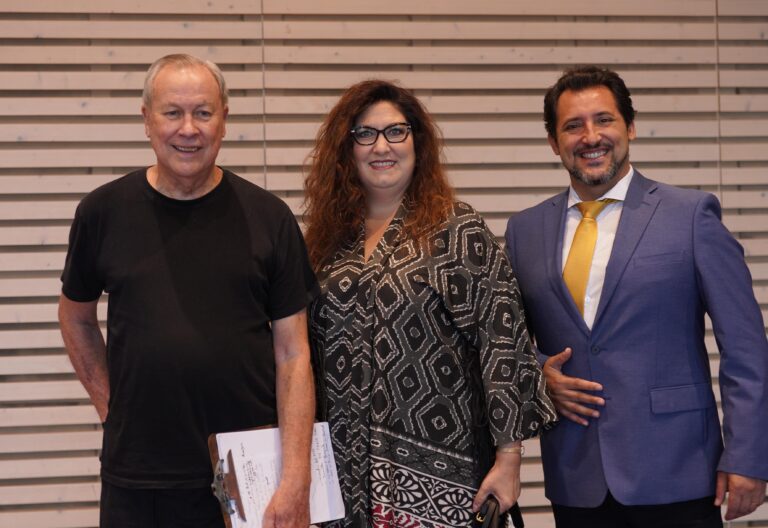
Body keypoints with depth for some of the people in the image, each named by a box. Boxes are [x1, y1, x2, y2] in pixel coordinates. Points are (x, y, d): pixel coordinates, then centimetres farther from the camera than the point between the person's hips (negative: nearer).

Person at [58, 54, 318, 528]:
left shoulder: (268, 217, -2)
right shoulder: (104, 212, 1)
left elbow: (293, 353, -3)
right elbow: (77, 316, 17)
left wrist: (296, 480, -9)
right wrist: (108, 404, 6)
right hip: (136, 480, 1)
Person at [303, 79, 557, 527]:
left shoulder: (459, 230, -4)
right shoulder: (333, 236, 10)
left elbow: (501, 338, -9)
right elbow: (312, 346, 14)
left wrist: (509, 457, -13)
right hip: (348, 470, 4)